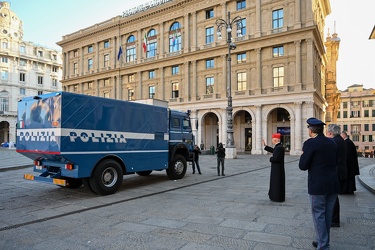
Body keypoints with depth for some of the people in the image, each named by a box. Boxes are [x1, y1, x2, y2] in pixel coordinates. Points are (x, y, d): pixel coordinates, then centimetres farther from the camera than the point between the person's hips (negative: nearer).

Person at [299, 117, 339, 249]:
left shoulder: (310, 143, -13)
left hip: (317, 185, -7)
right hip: (333, 184, 7)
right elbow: (335, 162, 18)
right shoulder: (332, 143, 8)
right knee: (327, 215, 17)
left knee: (319, 215, 4)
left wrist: (303, 155, 4)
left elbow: (303, 166, -13)